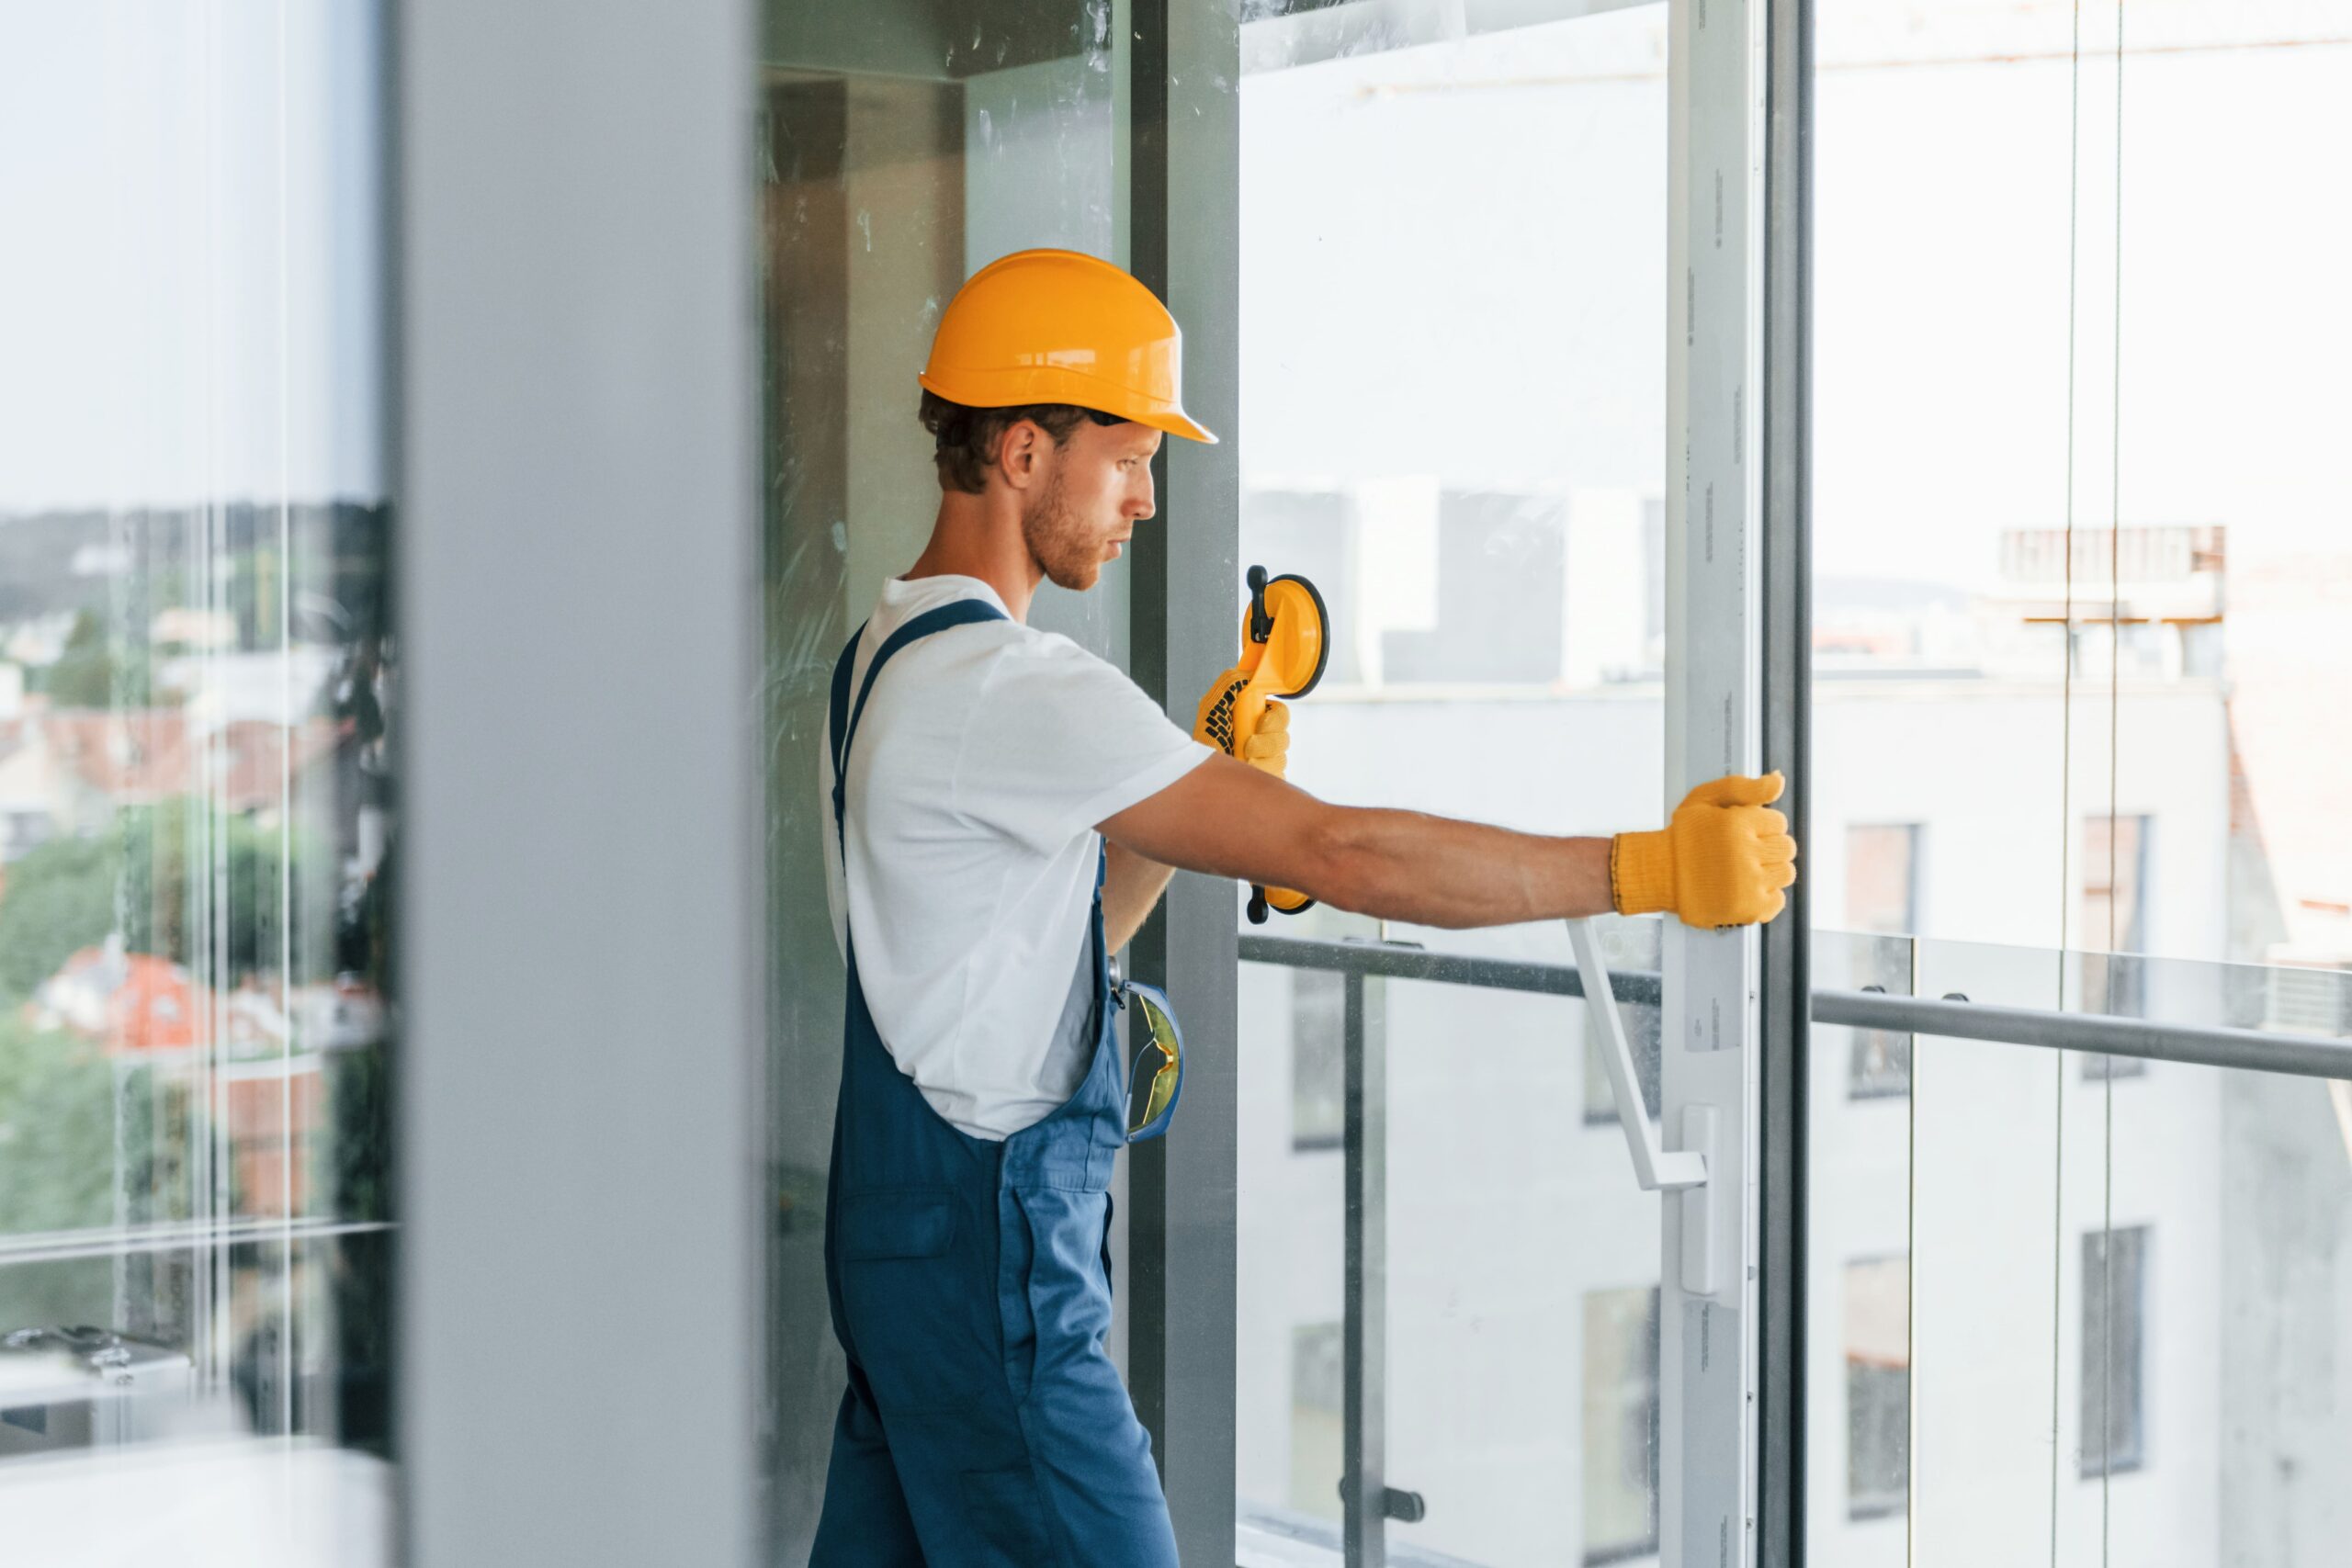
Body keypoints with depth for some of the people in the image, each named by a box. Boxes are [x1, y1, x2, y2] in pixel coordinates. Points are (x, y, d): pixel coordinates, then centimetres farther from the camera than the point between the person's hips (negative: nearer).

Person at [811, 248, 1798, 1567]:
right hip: (990, 1259, -10)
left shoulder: (891, 658, 14)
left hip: (908, 1234, 10)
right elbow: (1339, 854, -24)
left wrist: (1200, 789, 5)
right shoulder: (1005, 686, -19)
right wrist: (1651, 870, -21)